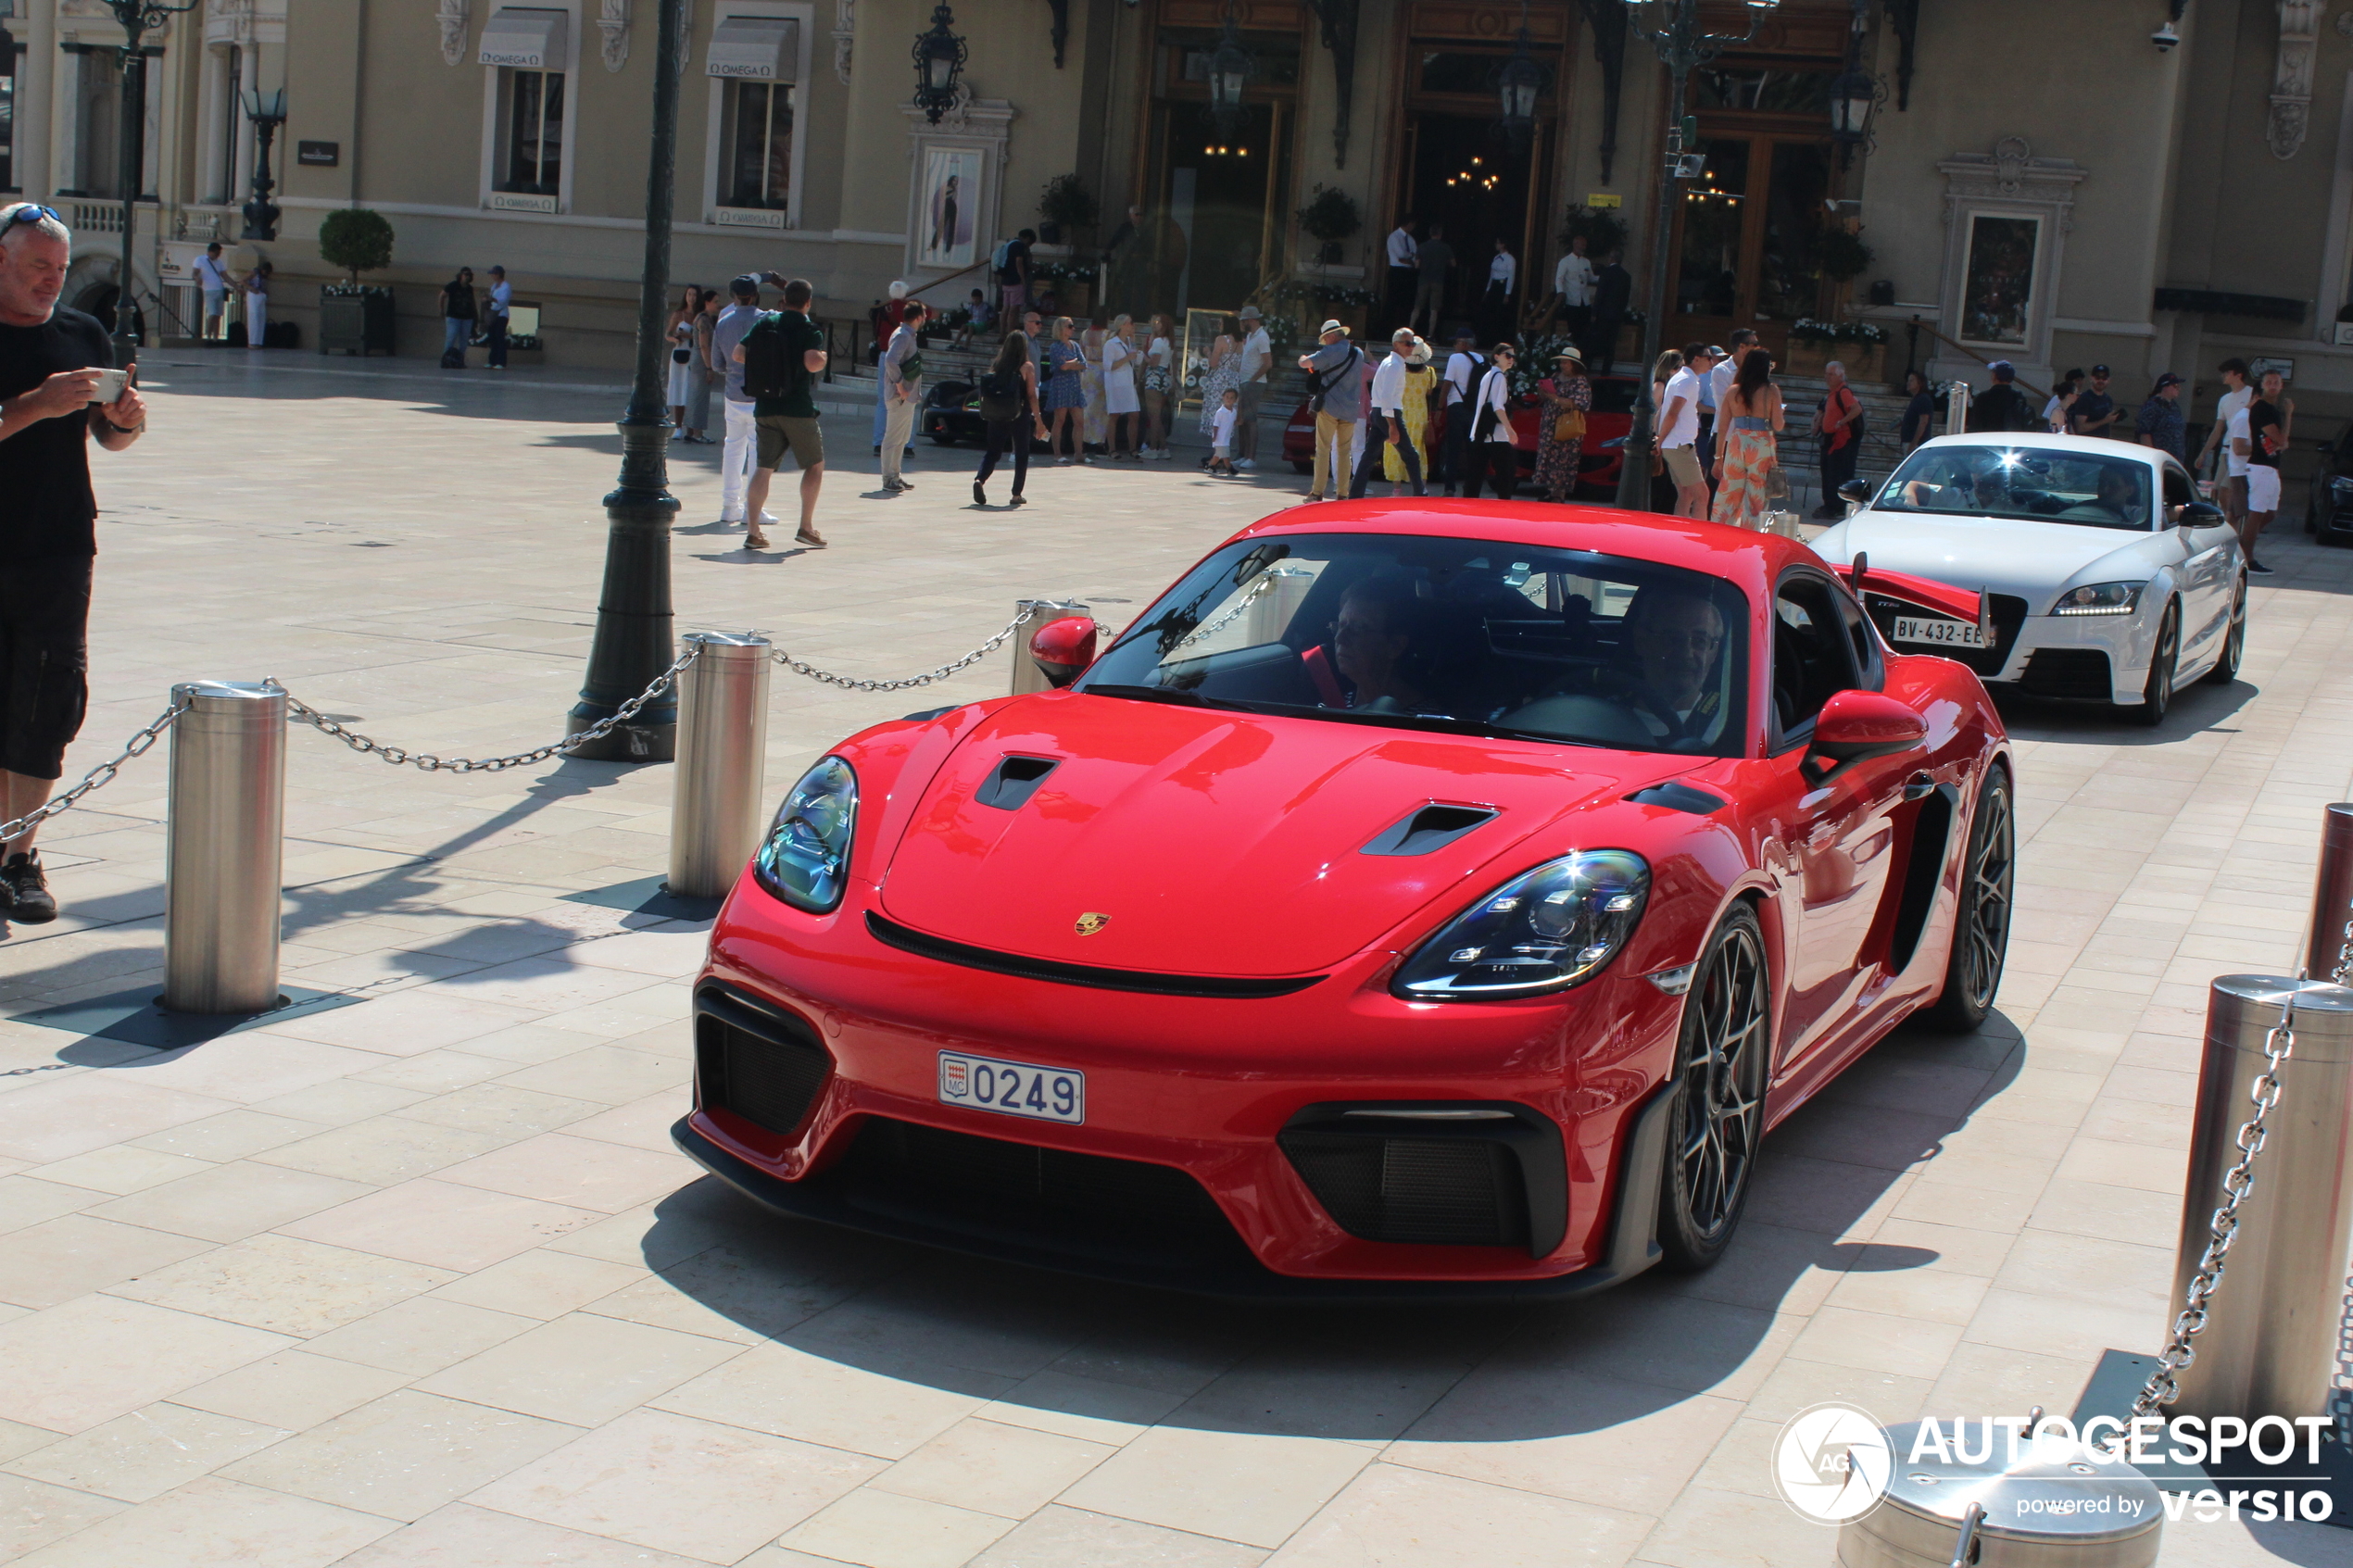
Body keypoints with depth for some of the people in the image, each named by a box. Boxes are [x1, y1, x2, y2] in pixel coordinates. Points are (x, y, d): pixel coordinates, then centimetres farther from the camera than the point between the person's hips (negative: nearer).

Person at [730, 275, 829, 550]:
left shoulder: (764, 324, 8)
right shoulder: (809, 330, -7)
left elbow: (737, 354, 8)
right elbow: (812, 362, -23)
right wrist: (822, 359, -1)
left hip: (764, 407, 4)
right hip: (797, 408, -4)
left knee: (764, 468, 5)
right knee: (815, 464, 12)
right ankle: (806, 527, 8)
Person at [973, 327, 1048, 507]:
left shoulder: (996, 365, 3)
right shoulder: (1027, 367, -6)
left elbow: (986, 394, 4)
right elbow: (1031, 396, -9)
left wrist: (988, 414, 16)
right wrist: (1039, 421, -4)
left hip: (996, 416, 3)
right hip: (1019, 416, -3)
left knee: (993, 451, 8)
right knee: (1021, 454, 11)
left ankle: (980, 479, -18)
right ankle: (1016, 494, 9)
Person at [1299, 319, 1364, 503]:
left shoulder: (1331, 352, -8)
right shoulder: (1358, 353, 12)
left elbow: (1303, 363, -9)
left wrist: (1304, 357, 15)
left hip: (1330, 407, -5)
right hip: (1351, 410, 5)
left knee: (1323, 449, -2)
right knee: (1344, 451, 8)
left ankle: (1317, 492, -6)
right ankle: (1342, 493, 3)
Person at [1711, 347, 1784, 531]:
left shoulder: (1733, 391, 4)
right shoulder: (1771, 391, -5)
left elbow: (1722, 428, 4)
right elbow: (1778, 426, -6)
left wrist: (1718, 457, 10)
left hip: (1736, 445, 3)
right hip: (1762, 446, -3)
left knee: (1728, 495, 10)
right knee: (1757, 500, 3)